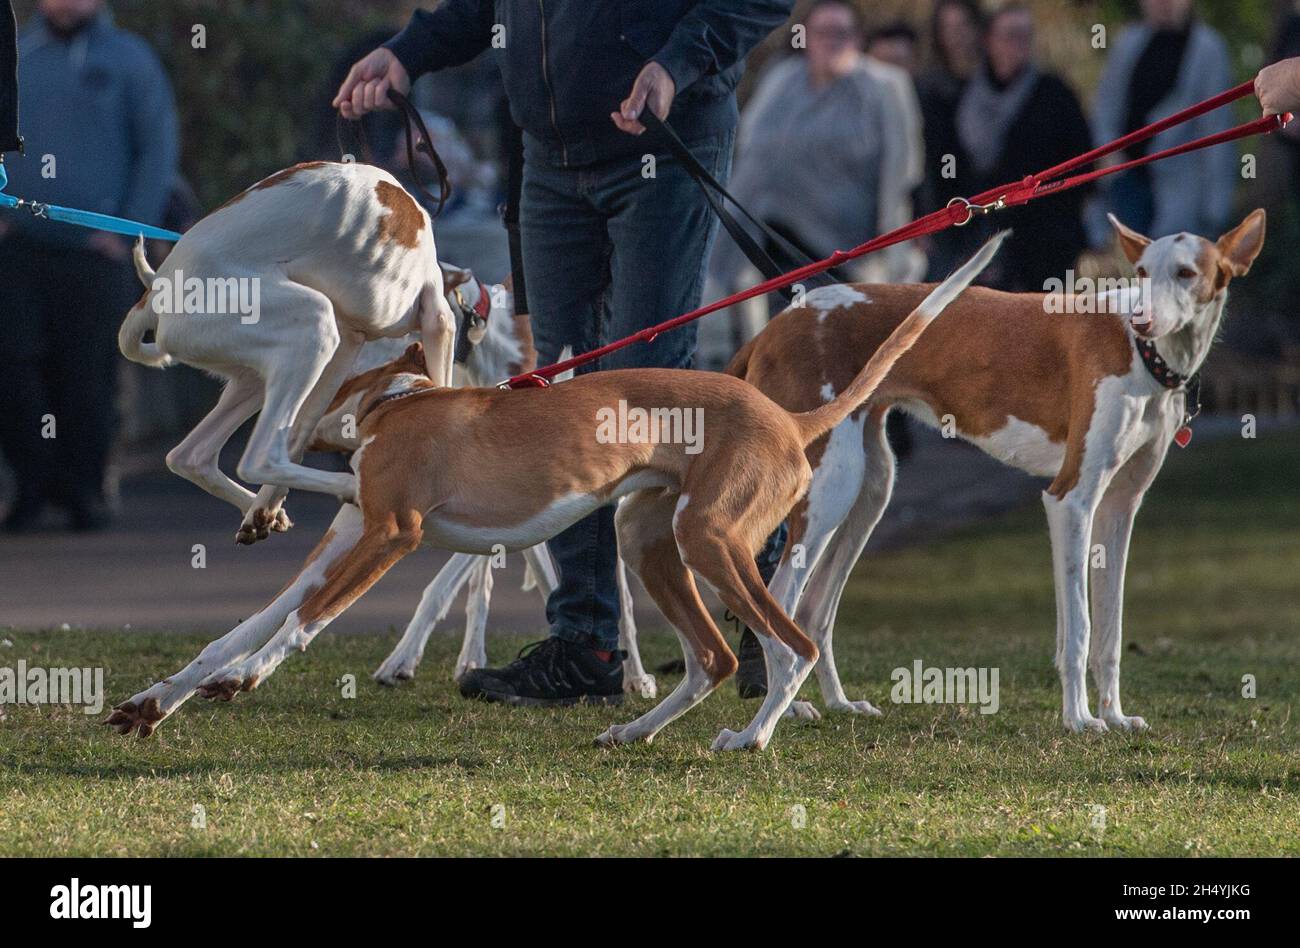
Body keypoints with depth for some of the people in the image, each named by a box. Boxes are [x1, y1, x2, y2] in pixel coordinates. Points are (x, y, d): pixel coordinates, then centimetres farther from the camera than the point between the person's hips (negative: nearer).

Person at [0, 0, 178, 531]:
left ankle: (84, 492, 11)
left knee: (86, 377, -2)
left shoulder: (130, 60, 5)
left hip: (95, 252, -2)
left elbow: (158, 150, 3)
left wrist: (129, 233, -5)